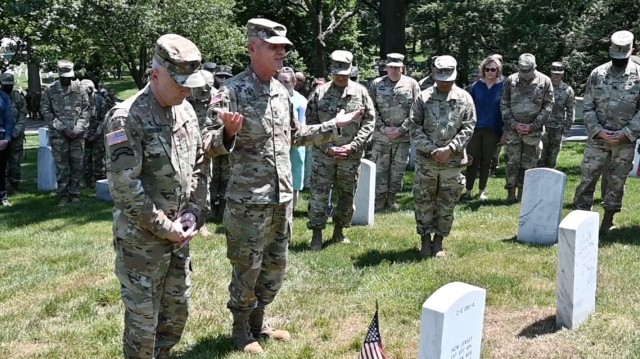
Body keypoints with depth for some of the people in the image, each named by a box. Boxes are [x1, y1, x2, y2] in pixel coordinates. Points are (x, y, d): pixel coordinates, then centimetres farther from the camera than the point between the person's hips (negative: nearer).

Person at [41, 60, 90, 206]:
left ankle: (75, 194, 16)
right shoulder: (50, 91, 2)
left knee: (77, 165, 5)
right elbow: (46, 112, -1)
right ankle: (63, 195, 10)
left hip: (77, 134, 1)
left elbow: (86, 110, 4)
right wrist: (63, 128, -9)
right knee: (61, 166, 1)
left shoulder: (80, 89, 4)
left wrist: (78, 129, -7)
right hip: (58, 135, -1)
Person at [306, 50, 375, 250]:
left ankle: (339, 231, 26)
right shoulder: (319, 93, -2)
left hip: (351, 156, 2)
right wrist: (328, 148, -11)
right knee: (319, 195, -3)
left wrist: (352, 146, -10)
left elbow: (369, 122, 0)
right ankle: (317, 235, 6)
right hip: (324, 155, -1)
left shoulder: (360, 93, 1)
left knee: (347, 196, 11)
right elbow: (311, 124, -2)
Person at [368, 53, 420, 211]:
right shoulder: (376, 84, 2)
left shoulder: (411, 84, 1)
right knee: (380, 169, 3)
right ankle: (380, 199, 13)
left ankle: (391, 197, 22)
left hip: (403, 137, 0)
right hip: (381, 137, 0)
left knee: (398, 169, 9)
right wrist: (383, 128, -11)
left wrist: (401, 129, -10)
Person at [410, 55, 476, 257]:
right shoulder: (423, 98, 1)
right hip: (426, 160, 0)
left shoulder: (465, 99, 3)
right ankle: (425, 240, 20)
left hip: (453, 162, 0)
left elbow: (468, 128, -2)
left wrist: (449, 149, -13)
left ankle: (439, 241, 20)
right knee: (424, 202, 6)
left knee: (447, 203, 7)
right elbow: (415, 128, -3)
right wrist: (431, 149, -13)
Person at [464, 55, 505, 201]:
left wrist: (505, 131, -2)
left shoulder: (503, 86, -2)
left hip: (492, 130, 0)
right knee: (473, 159, 1)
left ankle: (483, 190, 19)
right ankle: (468, 190, 8)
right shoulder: (476, 86, 1)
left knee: (486, 160, 9)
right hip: (475, 128, 1)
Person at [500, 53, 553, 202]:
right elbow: (504, 104, 3)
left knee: (529, 163, 5)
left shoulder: (544, 81, -2)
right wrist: (513, 123, -8)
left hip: (533, 130, 0)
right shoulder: (511, 80, 0)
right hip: (513, 130, 0)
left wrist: (533, 125, -9)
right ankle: (511, 193, 9)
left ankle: (522, 192, 15)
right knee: (512, 162, 2)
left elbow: (548, 106, -1)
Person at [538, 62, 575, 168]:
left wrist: (567, 127, 2)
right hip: (542, 126, -2)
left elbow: (571, 110, 7)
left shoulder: (567, 90, 3)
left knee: (553, 156, 10)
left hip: (557, 129, 2)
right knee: (541, 157, -4)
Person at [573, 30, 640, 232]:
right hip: (597, 139, 0)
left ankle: (608, 221, 20)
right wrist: (598, 131, -11)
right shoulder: (597, 74, 1)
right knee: (587, 178, 0)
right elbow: (588, 107, 1)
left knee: (616, 182, 8)